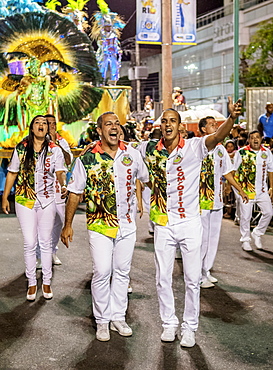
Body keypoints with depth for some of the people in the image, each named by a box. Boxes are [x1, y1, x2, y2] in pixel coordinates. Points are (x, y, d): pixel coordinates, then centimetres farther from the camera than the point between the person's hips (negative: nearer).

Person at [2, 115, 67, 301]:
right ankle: (32, 283, 14)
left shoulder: (55, 150, -1)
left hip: (47, 200, 0)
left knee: (46, 243, 7)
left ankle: (47, 282, 19)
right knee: (30, 243, 1)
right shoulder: (21, 148, 0)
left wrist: (63, 185, -34)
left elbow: (60, 172, -12)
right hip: (25, 200, 0)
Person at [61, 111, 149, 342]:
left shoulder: (132, 154, 2)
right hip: (100, 225, -3)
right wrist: (68, 225, -2)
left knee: (122, 272, 10)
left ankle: (118, 317, 23)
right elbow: (75, 193, -1)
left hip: (127, 224, 3)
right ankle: (102, 320, 12)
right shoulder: (87, 158, -6)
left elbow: (148, 179, 16)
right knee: (102, 273, -4)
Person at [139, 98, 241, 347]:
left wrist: (232, 118, -45)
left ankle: (189, 327, 21)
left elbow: (217, 136, -27)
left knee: (192, 279, 5)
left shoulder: (194, 147, -8)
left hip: (190, 223, -2)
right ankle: (169, 323, 28)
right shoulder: (150, 150, 2)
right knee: (163, 278, 10)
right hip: (163, 225, 3)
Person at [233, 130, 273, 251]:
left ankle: (257, 233, 23)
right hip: (246, 190, -3)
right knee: (245, 216, 2)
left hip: (262, 190, 4)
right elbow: (233, 170, 1)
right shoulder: (241, 152, -4)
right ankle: (245, 240, 17)